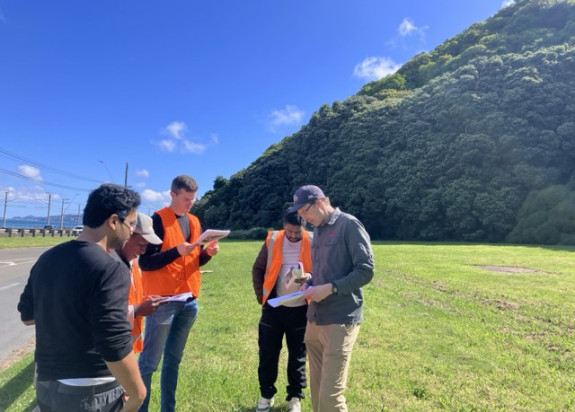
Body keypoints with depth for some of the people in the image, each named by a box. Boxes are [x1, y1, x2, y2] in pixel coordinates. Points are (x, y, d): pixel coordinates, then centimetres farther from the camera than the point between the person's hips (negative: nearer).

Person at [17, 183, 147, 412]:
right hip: (92, 393, -7)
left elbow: (27, 315, 14)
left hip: (46, 385, 7)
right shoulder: (109, 270, -24)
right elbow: (116, 349, -27)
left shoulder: (47, 259, 1)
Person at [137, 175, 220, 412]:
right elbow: (145, 262, -14)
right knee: (150, 361, 3)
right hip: (163, 300, -6)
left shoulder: (194, 222, 11)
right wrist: (176, 251, -24)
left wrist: (208, 253, -5)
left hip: (189, 300, 6)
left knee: (173, 360, 15)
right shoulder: (158, 219, -9)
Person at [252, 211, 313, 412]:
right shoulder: (272, 240, -4)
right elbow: (258, 269, 5)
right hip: (273, 307, 1)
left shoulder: (313, 243, -8)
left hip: (300, 309, -1)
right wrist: (261, 296, 0)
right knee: (267, 352, 10)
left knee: (297, 355, 11)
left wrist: (310, 277, -24)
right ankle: (266, 394, 29)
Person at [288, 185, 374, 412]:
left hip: (340, 320, -7)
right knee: (317, 389, 15)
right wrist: (310, 284, 6)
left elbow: (365, 270, -13)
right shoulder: (318, 231, 15)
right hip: (315, 318, 8)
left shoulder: (349, 225, -9)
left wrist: (331, 288, -19)